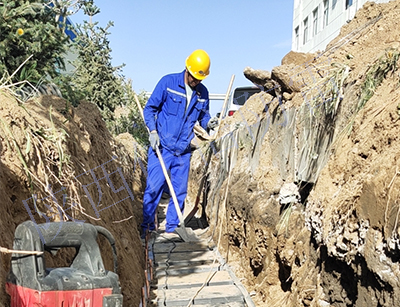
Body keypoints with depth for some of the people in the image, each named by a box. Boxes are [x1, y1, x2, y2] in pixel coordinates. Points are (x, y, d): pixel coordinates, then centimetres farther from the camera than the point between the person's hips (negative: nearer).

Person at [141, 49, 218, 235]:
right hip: (161, 147, -4)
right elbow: (150, 108, -1)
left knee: (180, 190, 8)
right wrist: (153, 131, -13)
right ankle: (147, 225, 15)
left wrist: (208, 122, -6)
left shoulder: (202, 93, 6)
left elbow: (203, 115, 18)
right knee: (154, 187, -2)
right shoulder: (168, 82, -5)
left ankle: (172, 228, 22)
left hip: (183, 151, 4)